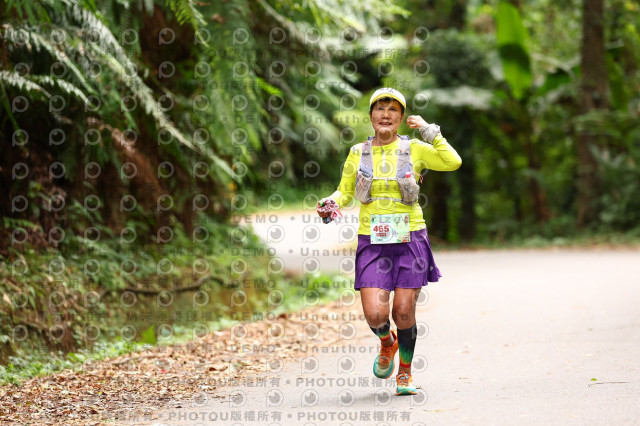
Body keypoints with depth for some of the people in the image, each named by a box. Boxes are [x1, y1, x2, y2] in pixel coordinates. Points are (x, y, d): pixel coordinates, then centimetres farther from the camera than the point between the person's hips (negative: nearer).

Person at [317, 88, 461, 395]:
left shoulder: (414, 149, 1)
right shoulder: (358, 153, 6)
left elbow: (453, 163, -12)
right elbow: (344, 192, 13)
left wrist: (429, 130, -10)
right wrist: (330, 204, -8)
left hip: (410, 240, -1)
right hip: (372, 242, 1)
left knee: (404, 312, -3)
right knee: (375, 315, -11)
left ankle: (405, 373, 21)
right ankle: (387, 343, 26)